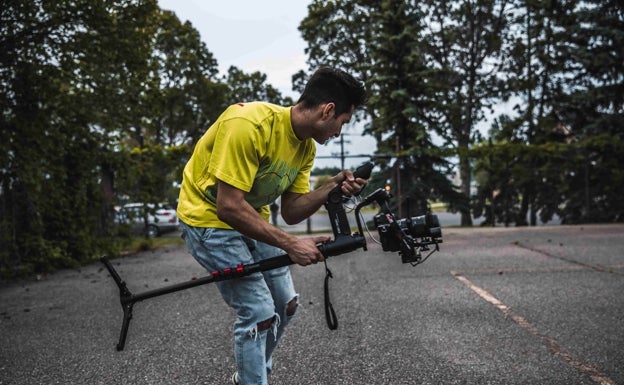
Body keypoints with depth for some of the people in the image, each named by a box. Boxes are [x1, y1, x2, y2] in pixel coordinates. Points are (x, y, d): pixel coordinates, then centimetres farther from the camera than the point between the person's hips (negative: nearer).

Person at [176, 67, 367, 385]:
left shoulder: (306, 146, -4)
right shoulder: (249, 123, -30)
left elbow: (290, 212, -1)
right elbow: (229, 206, -31)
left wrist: (332, 187, -17)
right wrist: (290, 244, -29)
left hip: (251, 219, 8)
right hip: (209, 219, -8)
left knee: (286, 305, 10)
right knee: (260, 314, -13)